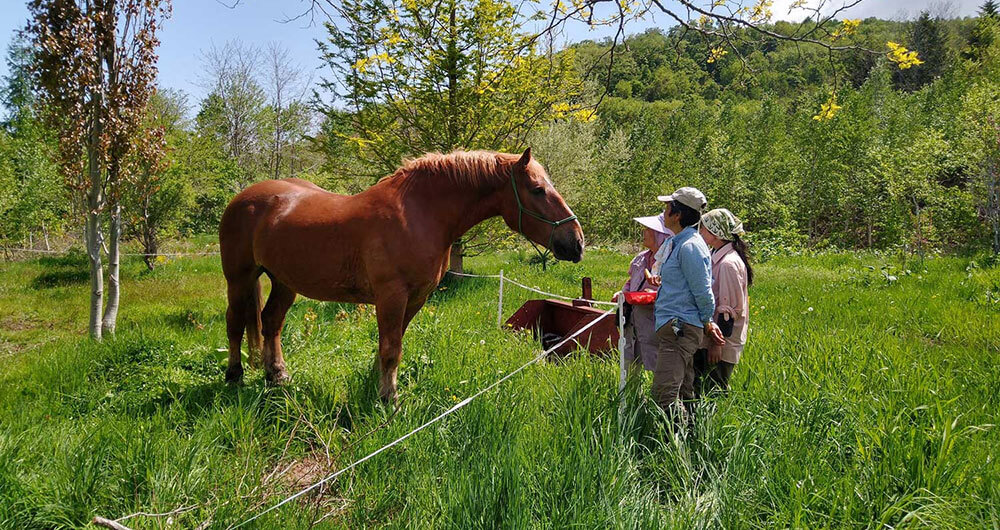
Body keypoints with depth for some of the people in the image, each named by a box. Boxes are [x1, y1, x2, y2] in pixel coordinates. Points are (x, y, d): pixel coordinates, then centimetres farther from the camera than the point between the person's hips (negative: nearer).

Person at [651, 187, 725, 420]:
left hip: (680, 328, -11)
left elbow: (703, 292, -14)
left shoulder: (690, 246, -16)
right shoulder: (675, 243, 17)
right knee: (684, 394, 15)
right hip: (672, 326, 11)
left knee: (663, 394, -17)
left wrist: (707, 323, -1)